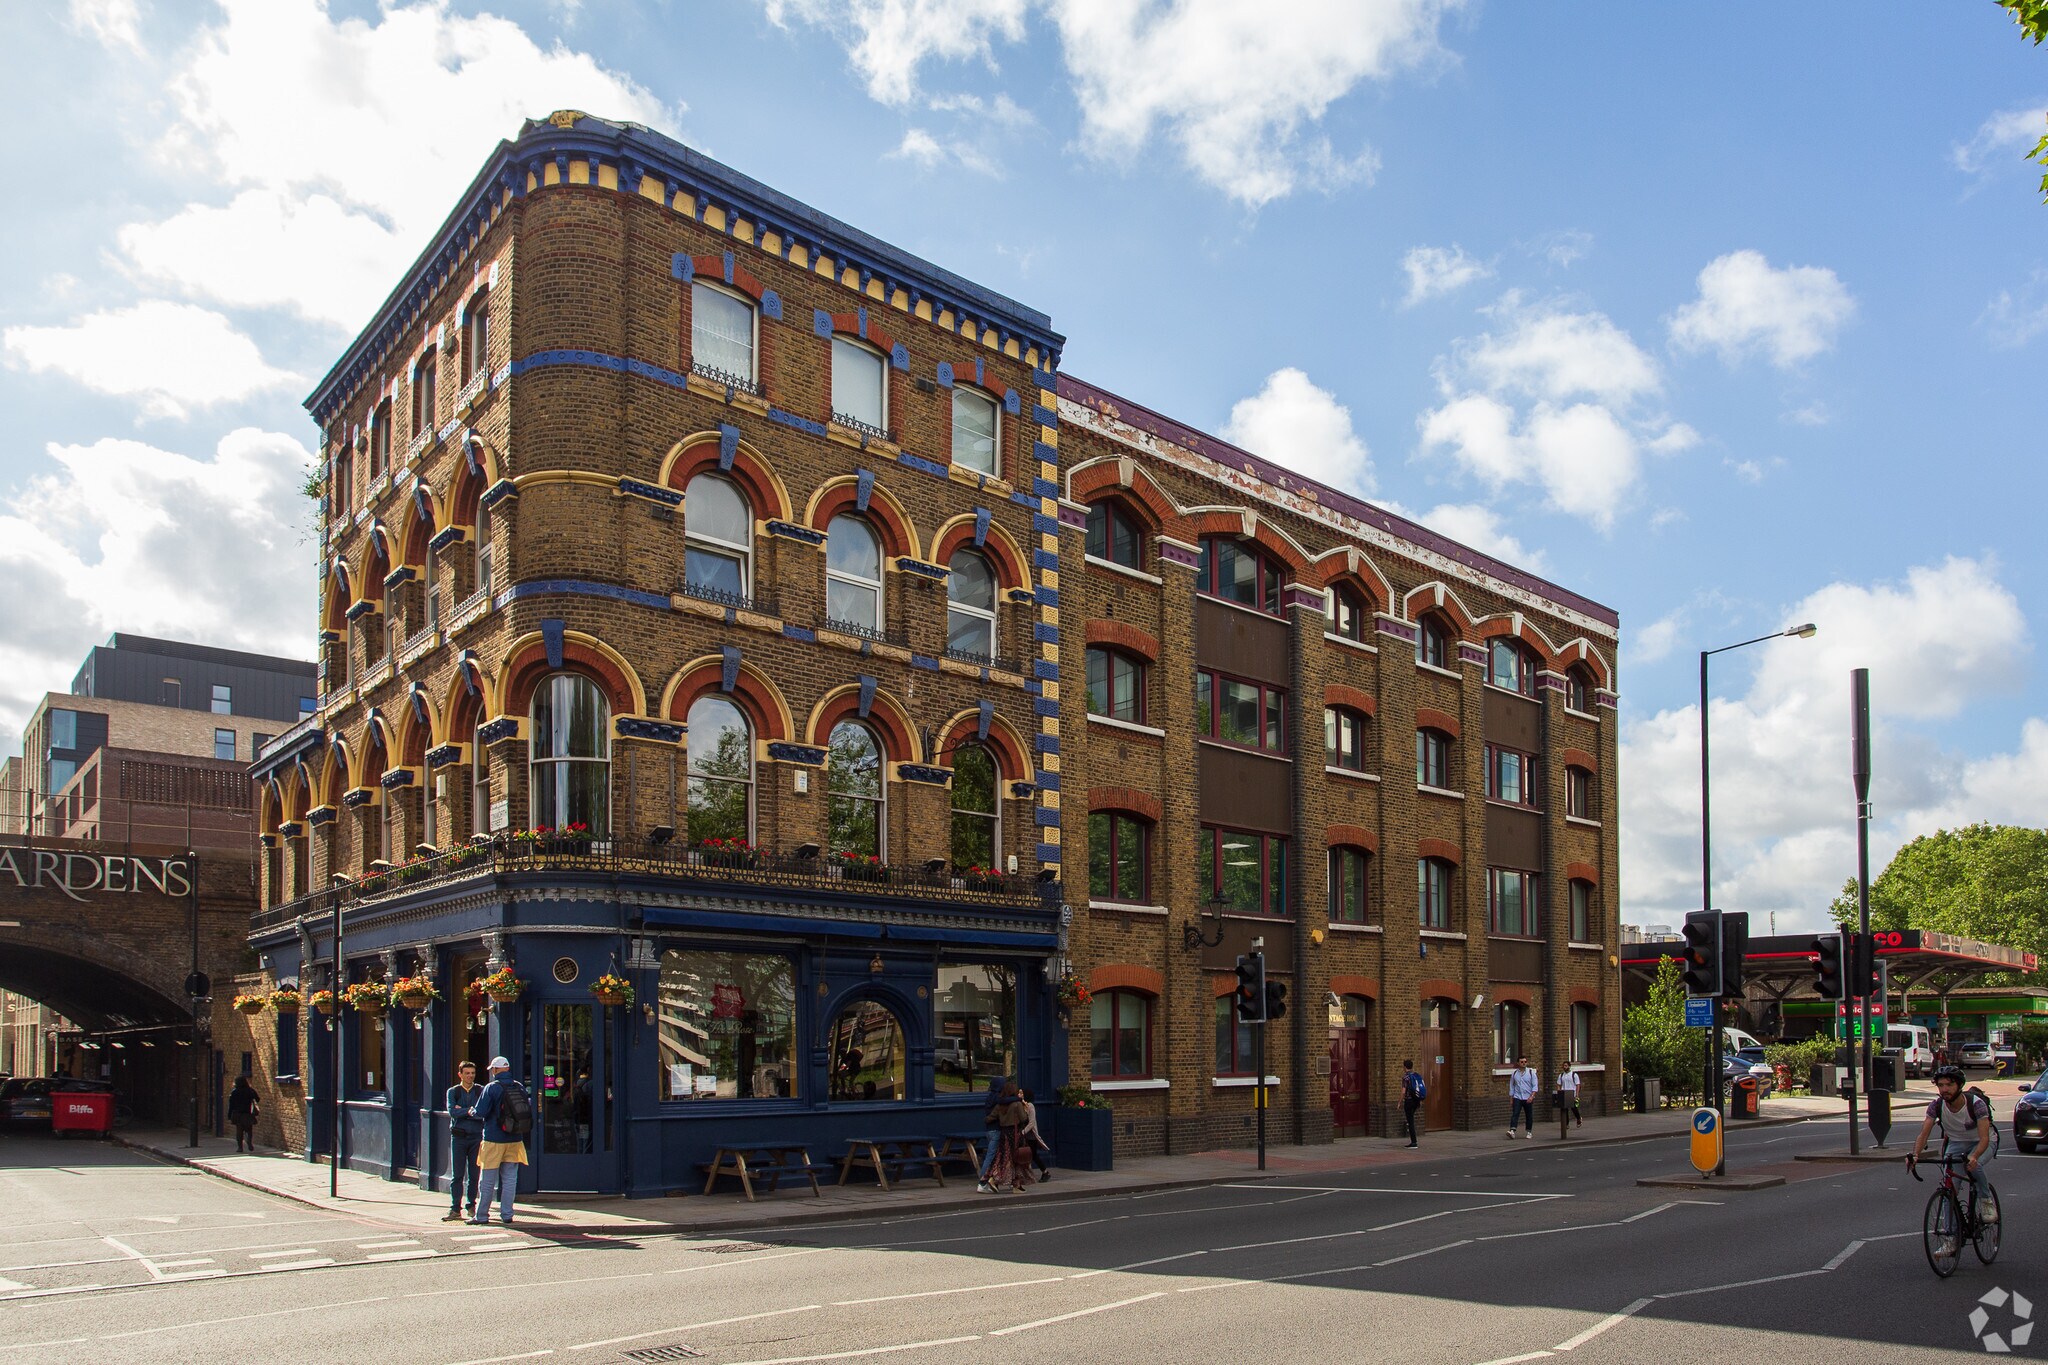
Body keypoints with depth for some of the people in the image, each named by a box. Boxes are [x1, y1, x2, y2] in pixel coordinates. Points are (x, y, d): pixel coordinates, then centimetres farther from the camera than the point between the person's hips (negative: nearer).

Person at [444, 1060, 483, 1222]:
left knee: (474, 1174, 4)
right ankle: (455, 1208, 2)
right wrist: (470, 1111, -9)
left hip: (477, 1136, 0)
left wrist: (463, 1111, -9)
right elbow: (452, 1111, -8)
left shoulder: (481, 1091, 5)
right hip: (458, 1137, 0)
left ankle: (471, 1205, 15)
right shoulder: (453, 1091, 7)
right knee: (457, 1175, -1)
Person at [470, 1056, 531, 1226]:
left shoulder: (491, 1088, -10)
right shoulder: (520, 1087, 4)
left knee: (487, 1181, 4)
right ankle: (506, 1215, 8)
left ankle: (482, 1216, 10)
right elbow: (529, 1109, 7)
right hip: (515, 1140, 4)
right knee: (510, 1179, 8)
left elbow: (480, 1112, -14)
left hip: (494, 1140, -4)